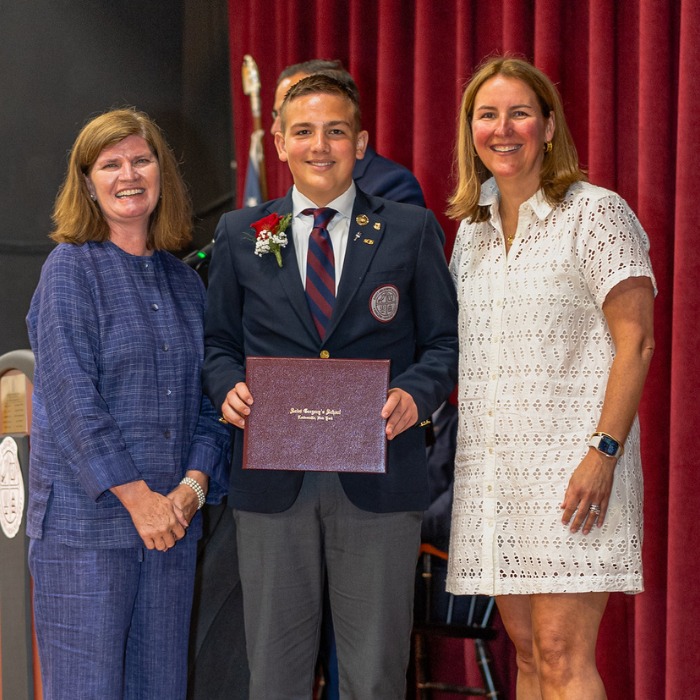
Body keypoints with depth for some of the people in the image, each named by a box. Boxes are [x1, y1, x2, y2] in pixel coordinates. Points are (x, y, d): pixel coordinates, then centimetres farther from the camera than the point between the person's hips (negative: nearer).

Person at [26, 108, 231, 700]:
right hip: (85, 523, -5)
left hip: (172, 522, 5)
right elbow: (71, 396, -12)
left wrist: (193, 485, -5)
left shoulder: (185, 282, 14)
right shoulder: (71, 268, -3)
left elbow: (206, 400, 13)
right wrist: (138, 498, -16)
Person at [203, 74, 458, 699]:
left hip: (377, 478, -1)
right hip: (273, 480, 1)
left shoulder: (412, 231, 7)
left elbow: (445, 340, 7)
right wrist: (228, 387, -6)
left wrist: (416, 394, -13)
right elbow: (218, 340, 15)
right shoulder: (240, 235, 11)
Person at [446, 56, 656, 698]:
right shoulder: (473, 230, 15)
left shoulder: (596, 213, -5)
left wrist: (603, 452, -19)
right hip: (489, 465, 7)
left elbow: (635, 343, -10)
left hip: (569, 463, -7)